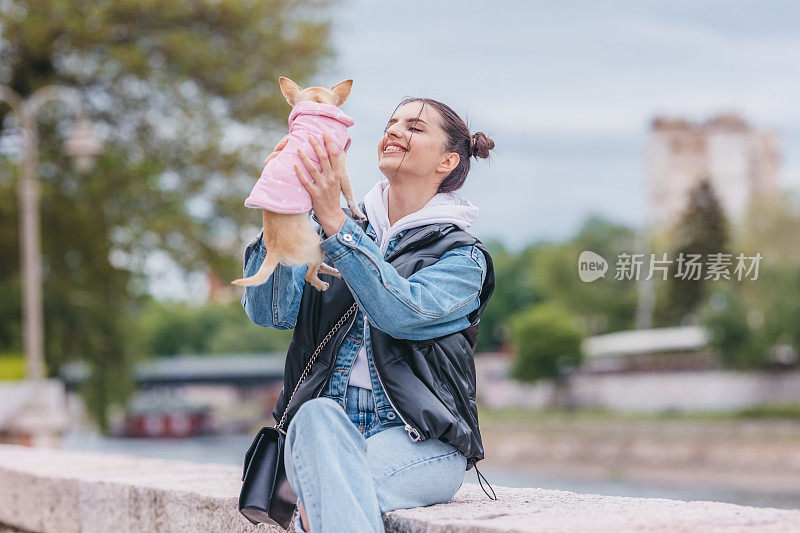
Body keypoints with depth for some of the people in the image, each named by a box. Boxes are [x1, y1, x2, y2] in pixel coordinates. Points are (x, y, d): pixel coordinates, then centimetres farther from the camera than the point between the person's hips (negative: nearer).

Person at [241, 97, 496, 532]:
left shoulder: (463, 258, 5)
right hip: (324, 433, 3)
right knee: (319, 416, -35)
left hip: (416, 442, -3)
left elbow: (400, 311, -16)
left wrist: (334, 221, -22)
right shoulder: (327, 233, 17)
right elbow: (269, 310, 1)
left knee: (325, 494, -35)